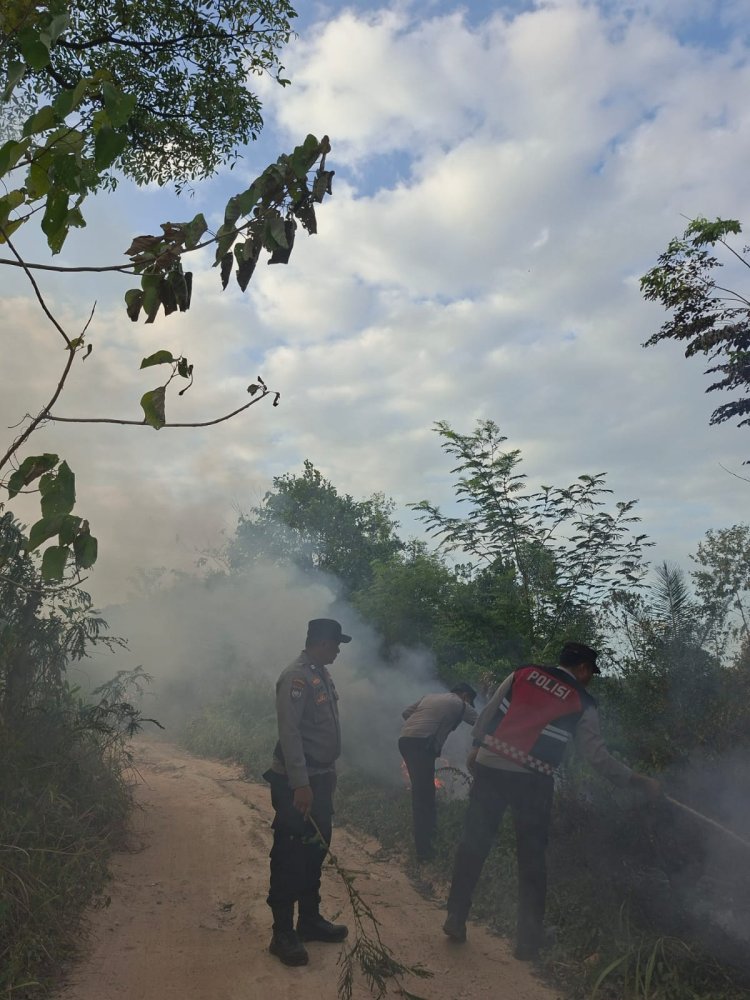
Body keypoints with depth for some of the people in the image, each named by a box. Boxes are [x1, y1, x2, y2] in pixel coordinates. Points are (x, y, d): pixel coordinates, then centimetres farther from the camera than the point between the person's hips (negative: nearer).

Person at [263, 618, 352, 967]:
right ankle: (283, 934, 12)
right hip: (297, 783, -9)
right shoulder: (296, 677, -19)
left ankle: (310, 920, 31)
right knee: (289, 856, 1)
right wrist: (300, 784, -25)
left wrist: (327, 776, 16)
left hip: (320, 779, 9)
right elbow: (289, 732, -23)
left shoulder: (322, 675, 10)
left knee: (315, 851, 18)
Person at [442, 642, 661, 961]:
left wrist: (477, 748, 20)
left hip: (490, 767, 2)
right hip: (532, 780, -2)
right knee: (532, 859, 12)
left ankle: (455, 920, 18)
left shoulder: (522, 673, 8)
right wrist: (639, 780, 13)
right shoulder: (583, 704, 2)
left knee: (474, 844, 11)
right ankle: (529, 941, 18)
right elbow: (598, 756, 3)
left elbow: (488, 713, 10)